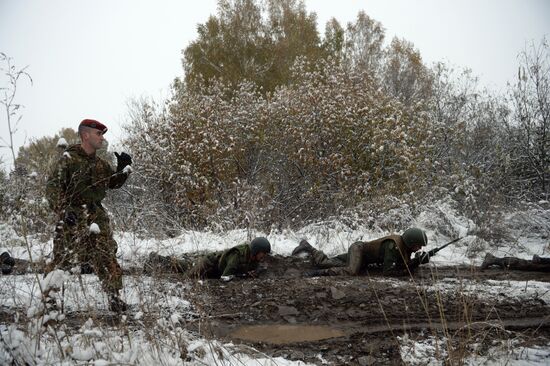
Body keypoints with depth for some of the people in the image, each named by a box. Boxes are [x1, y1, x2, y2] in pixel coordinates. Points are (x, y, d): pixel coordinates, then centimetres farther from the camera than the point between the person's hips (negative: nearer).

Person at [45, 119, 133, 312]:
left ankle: (114, 296, 8)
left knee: (106, 257, 1)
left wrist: (123, 169, 4)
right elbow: (52, 187, -11)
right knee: (63, 257, -3)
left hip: (96, 216, 6)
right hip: (72, 218, -5)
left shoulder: (101, 164, 15)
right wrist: (63, 209, -24)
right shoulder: (68, 160, -6)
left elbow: (113, 183, 22)